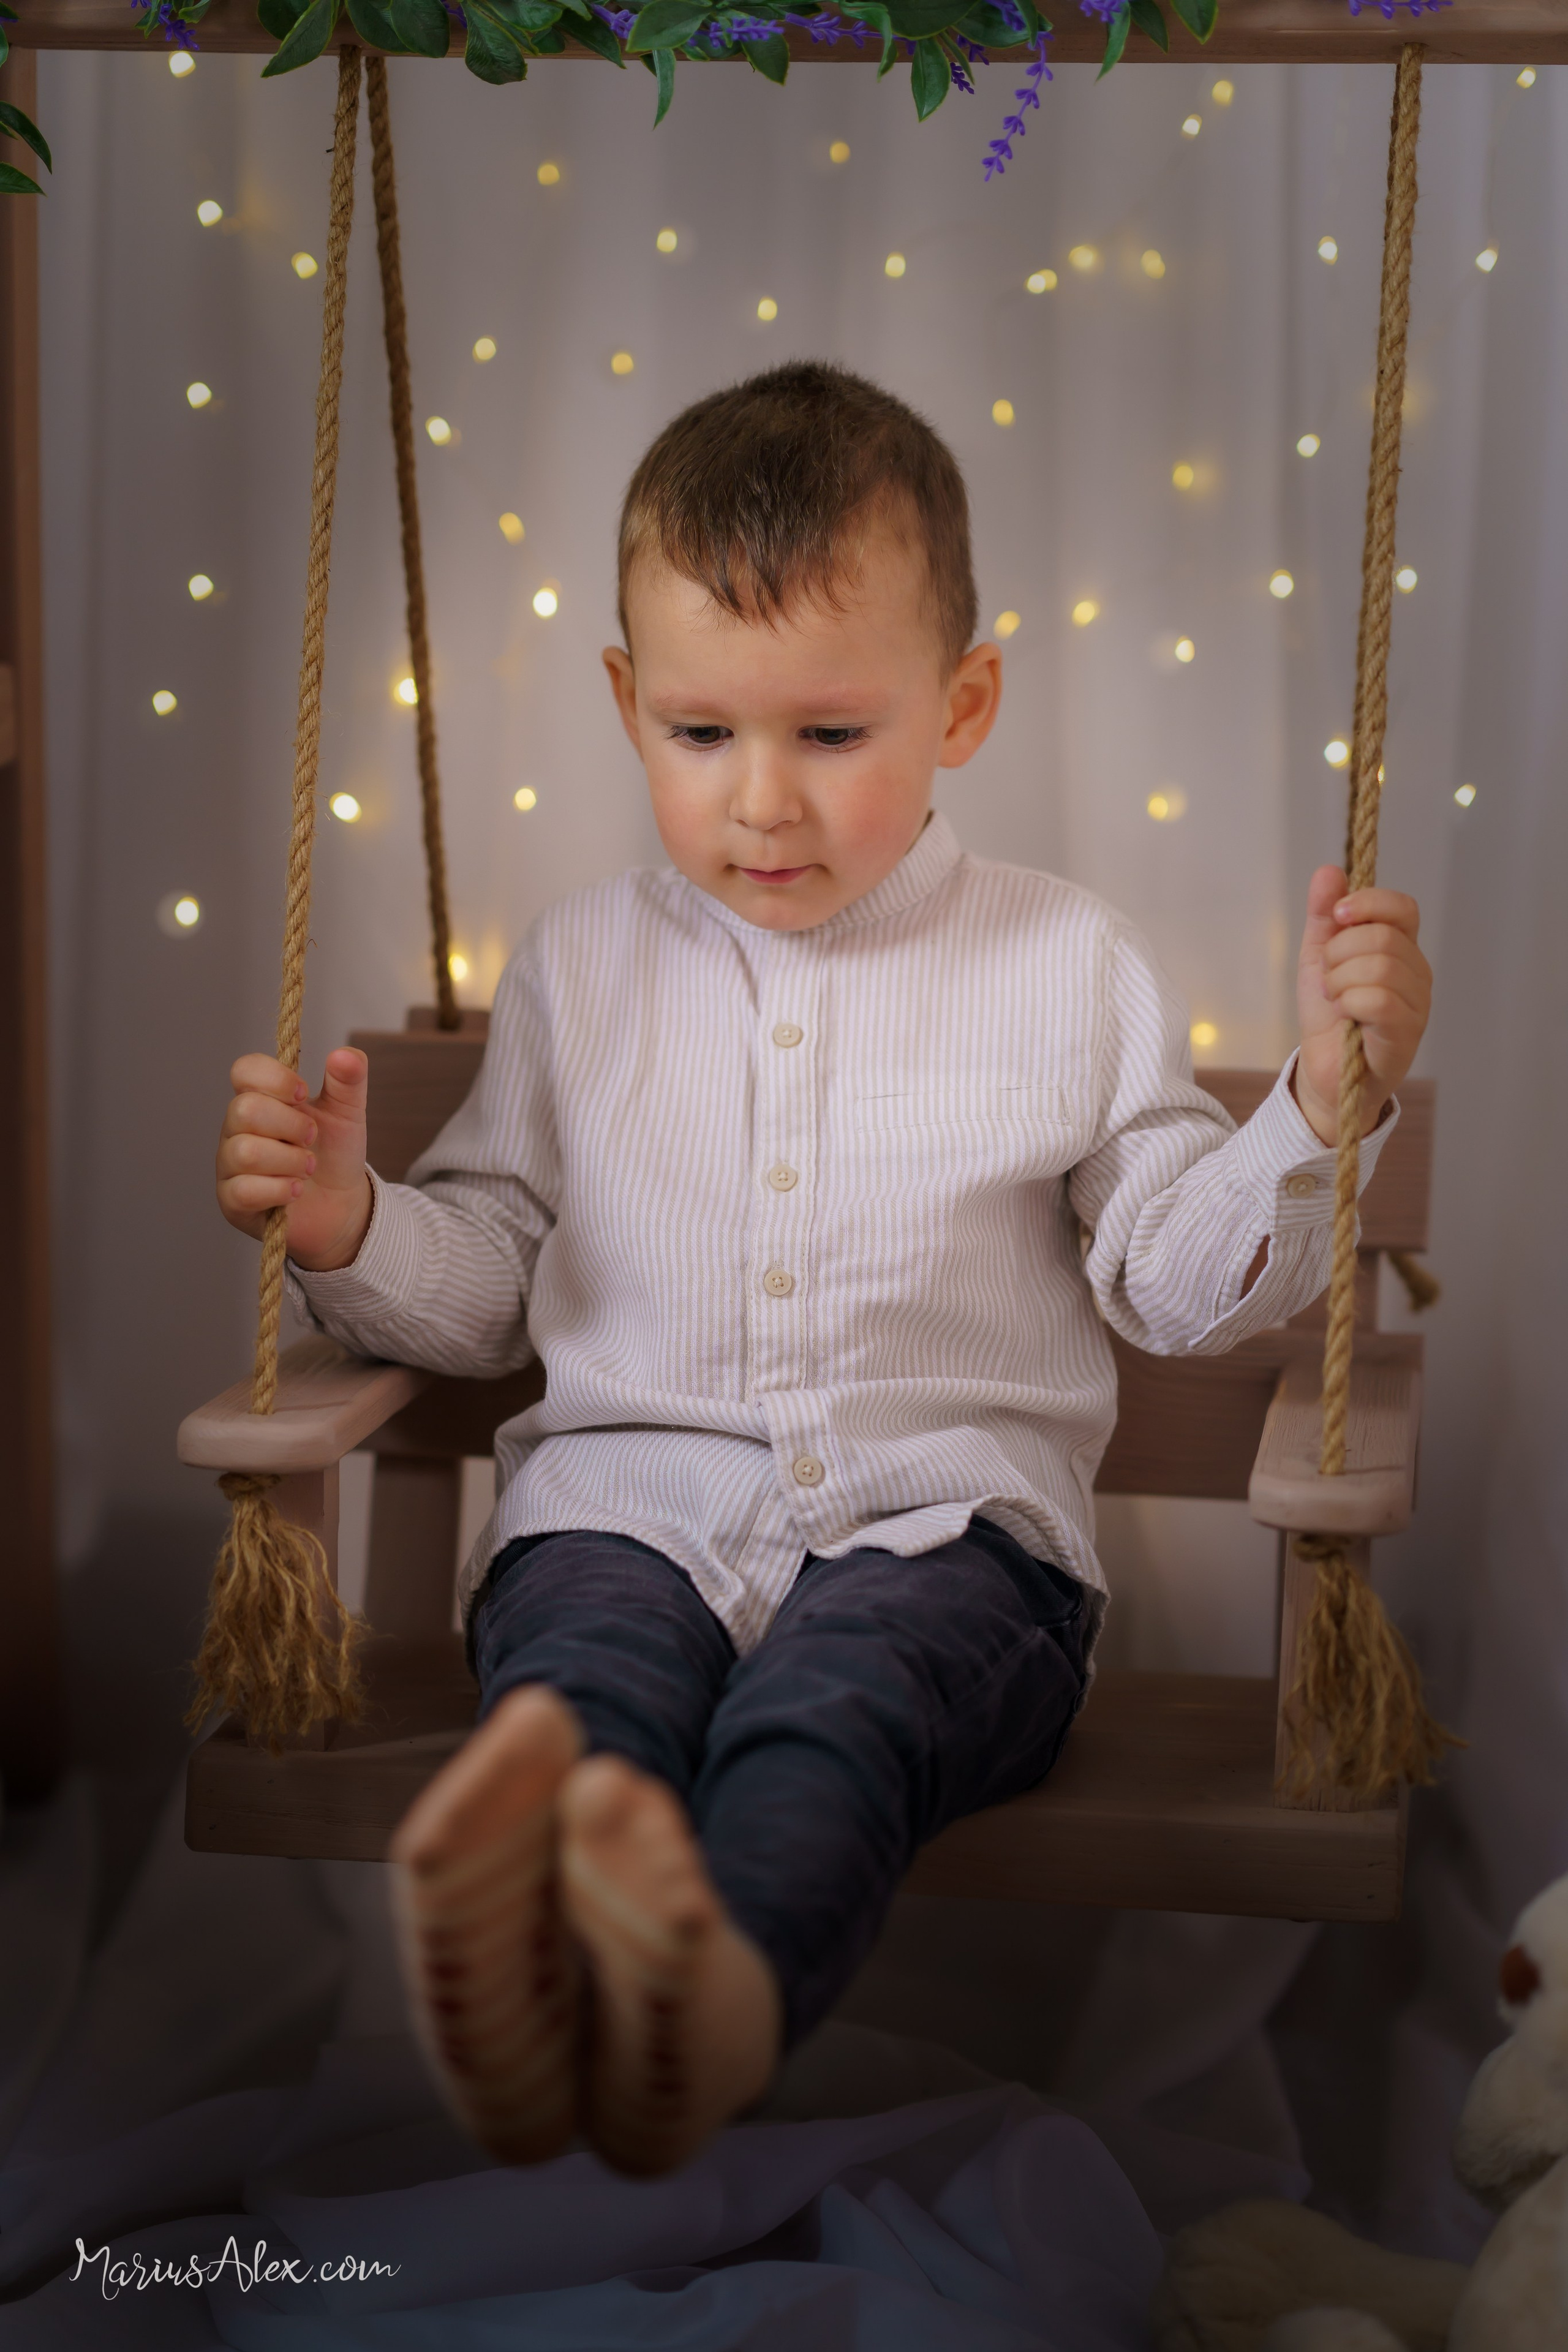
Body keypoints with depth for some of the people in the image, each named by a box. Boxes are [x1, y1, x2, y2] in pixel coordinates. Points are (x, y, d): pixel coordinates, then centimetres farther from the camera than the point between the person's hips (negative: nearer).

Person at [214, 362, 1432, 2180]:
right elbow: (485, 1277, 21)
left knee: (830, 1709, -36)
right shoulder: (581, 970, 16)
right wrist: (345, 1227, 0)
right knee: (577, 1682, -33)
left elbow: (1179, 1276, 10)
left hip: (942, 1508, -2)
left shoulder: (1067, 969, 11)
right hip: (631, 1494, 2)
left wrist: (1326, 1097, -6)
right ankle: (527, 1946, -64)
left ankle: (719, 1973, -67)